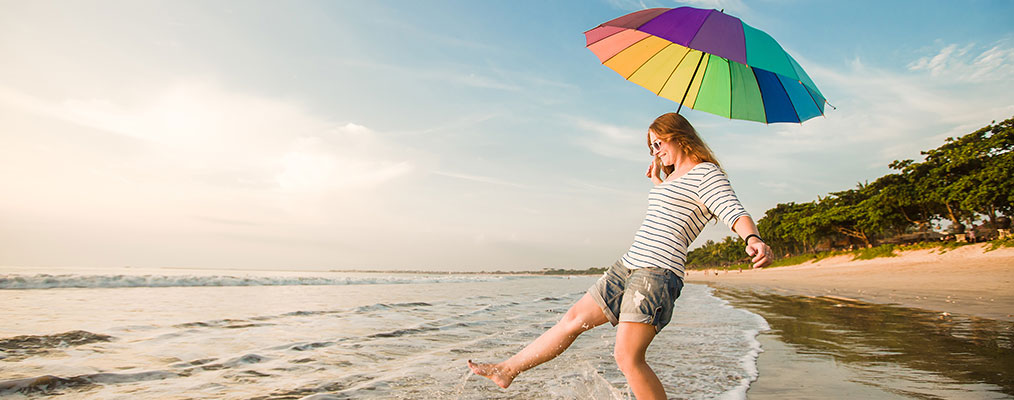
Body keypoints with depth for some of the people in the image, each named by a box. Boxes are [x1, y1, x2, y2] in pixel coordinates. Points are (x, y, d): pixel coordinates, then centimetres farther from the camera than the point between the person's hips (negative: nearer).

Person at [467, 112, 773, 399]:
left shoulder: (706, 172, -5)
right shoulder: (674, 175, 22)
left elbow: (734, 211, -22)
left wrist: (753, 239, -41)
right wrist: (657, 181, 36)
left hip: (659, 272, -9)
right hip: (628, 265, 9)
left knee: (628, 358, -18)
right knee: (575, 318, 11)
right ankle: (508, 370, 20)